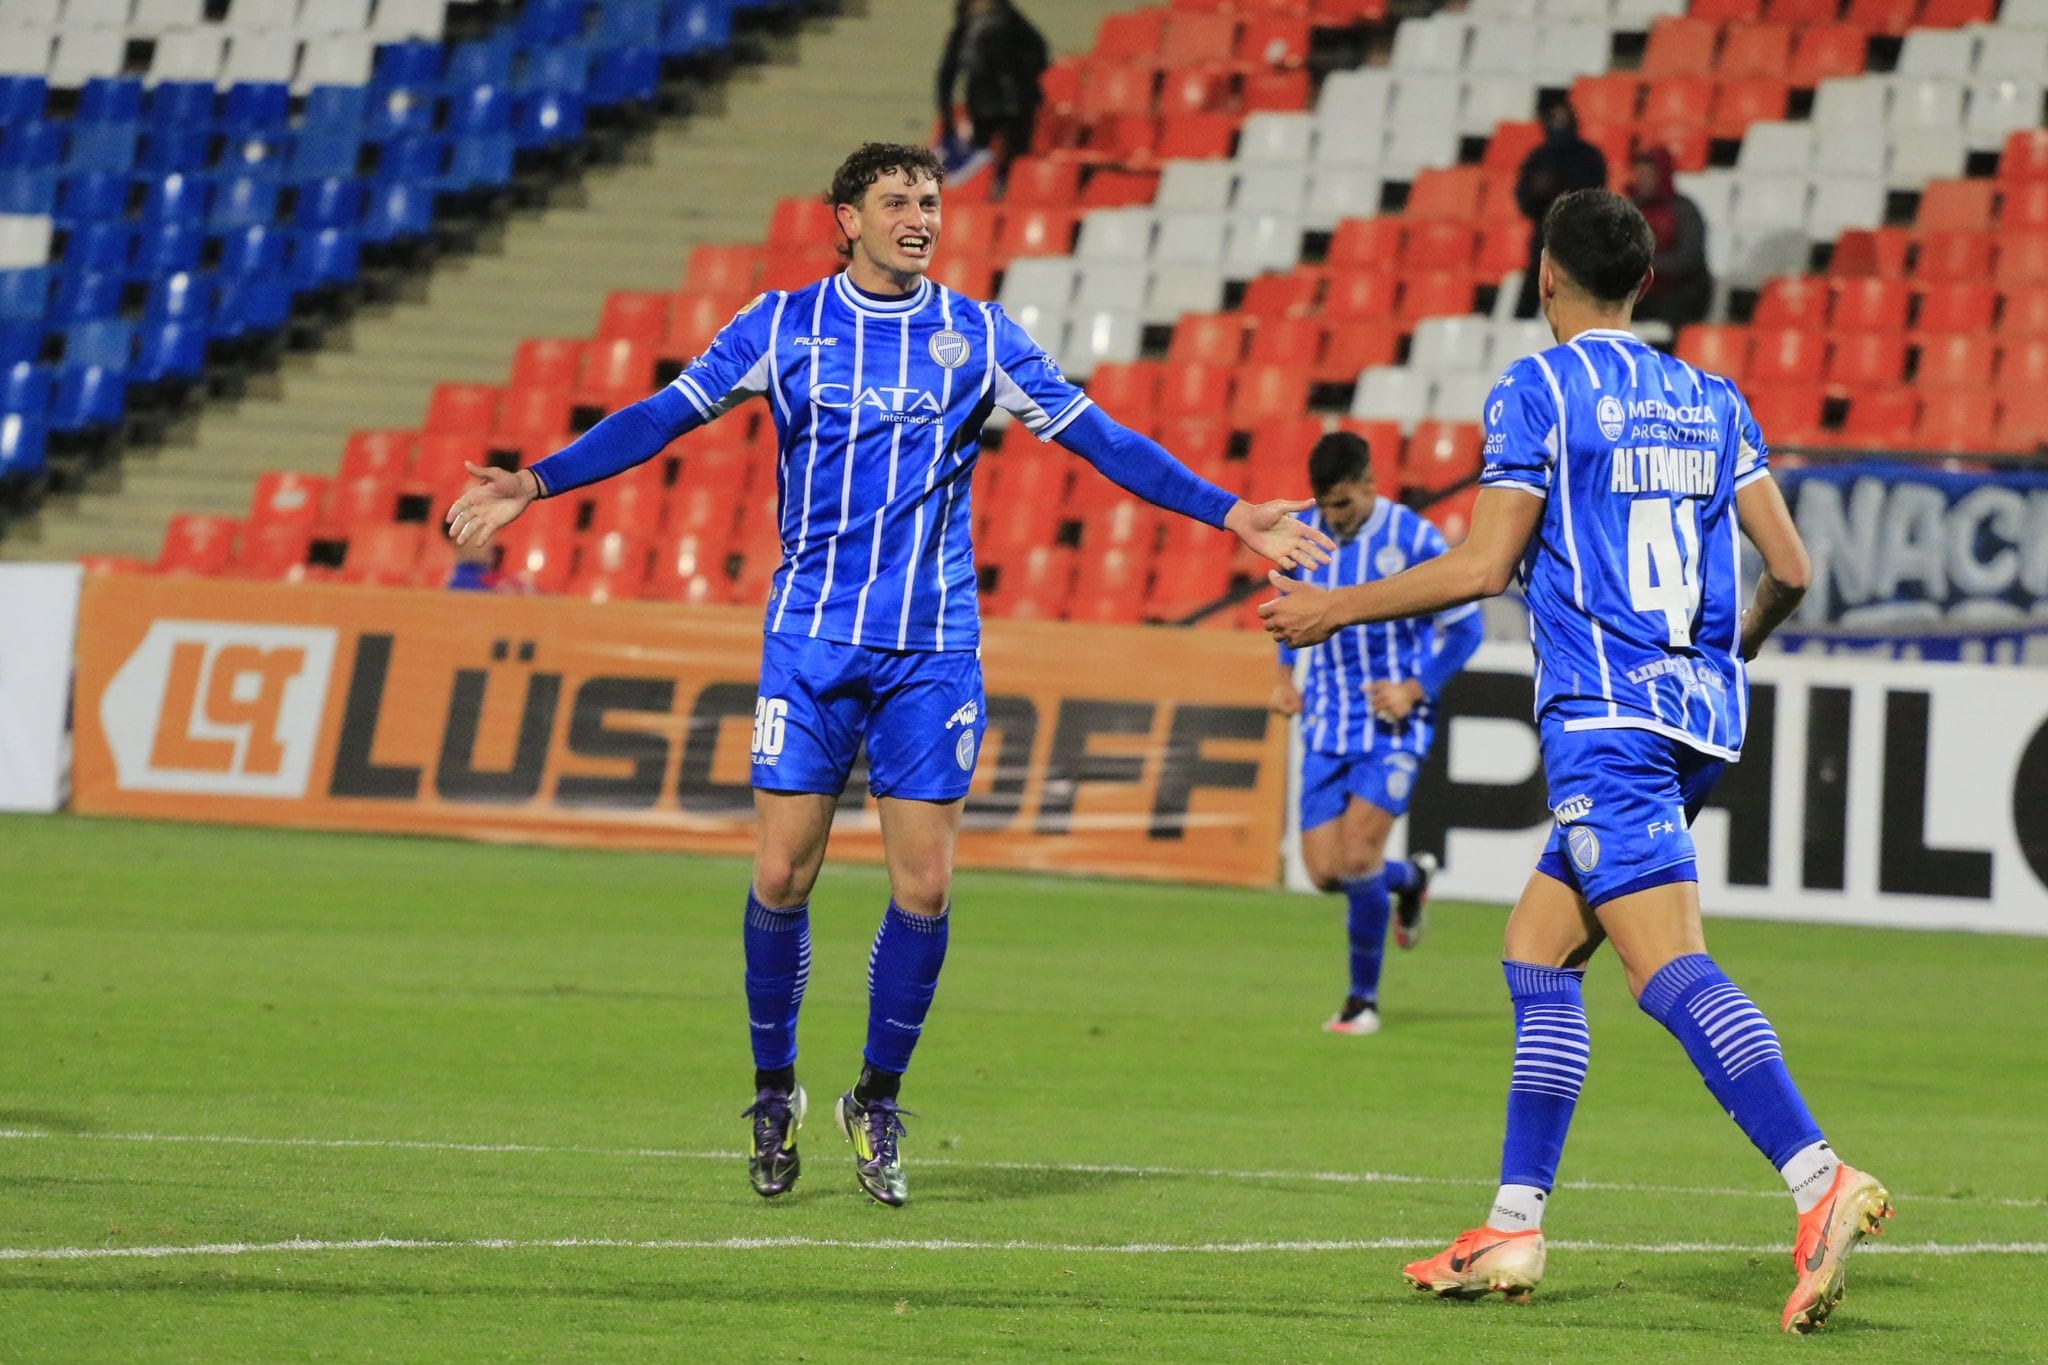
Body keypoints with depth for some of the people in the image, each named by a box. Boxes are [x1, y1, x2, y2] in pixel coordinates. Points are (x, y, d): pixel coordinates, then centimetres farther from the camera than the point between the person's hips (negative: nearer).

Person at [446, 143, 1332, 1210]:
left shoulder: (976, 336, 6)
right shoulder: (783, 325, 3)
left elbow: (1094, 436, 8)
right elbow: (663, 417, 1)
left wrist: (1229, 514, 2)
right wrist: (535, 484, -9)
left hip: (933, 652, 1)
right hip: (811, 640, -1)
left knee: (924, 884, -4)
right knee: (781, 874, -5)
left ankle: (877, 1102, 13)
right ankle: (774, 1094, 13)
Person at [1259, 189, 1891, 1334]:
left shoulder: (1537, 390, -2)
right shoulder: (1710, 400, 15)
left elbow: (1483, 566, -8)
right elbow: (1790, 568, 11)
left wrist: (1335, 609, 4)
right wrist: (1743, 641, 33)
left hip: (1607, 721, -8)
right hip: (1704, 713, 8)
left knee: (1669, 967, -18)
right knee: (1537, 953, 15)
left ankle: (1822, 1182, -35)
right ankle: (1514, 1229, 13)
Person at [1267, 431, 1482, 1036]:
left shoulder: (1414, 540, -12)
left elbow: (1464, 629, -3)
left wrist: (1415, 688, -15)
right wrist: (1285, 675, 11)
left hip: (1394, 722, -5)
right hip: (1327, 724, 5)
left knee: (1357, 853, -17)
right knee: (1325, 870, -3)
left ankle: (1363, 1000, 0)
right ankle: (1411, 878, 32)